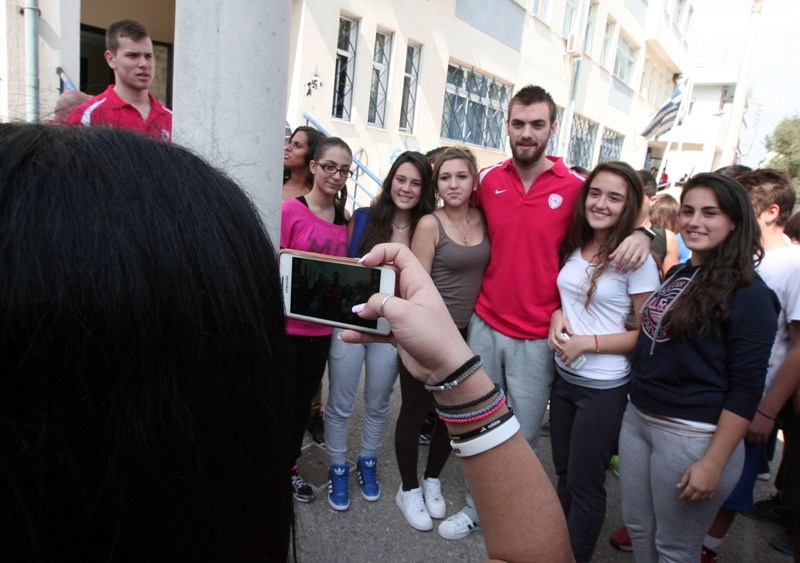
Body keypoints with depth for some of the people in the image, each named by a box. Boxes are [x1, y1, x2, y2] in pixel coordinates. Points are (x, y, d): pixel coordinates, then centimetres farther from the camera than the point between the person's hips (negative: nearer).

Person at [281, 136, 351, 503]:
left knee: (304, 399, 17)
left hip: (321, 328, 5)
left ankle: (289, 467, 37)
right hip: (285, 324, -5)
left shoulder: (345, 219, 6)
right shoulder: (291, 210, -11)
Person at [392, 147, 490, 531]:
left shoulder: (483, 220, 2)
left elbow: (487, 271, 8)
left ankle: (432, 481, 40)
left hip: (467, 333, 5)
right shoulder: (430, 224, -11)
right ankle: (408, 490, 30)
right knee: (415, 410, 9)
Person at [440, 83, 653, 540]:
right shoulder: (488, 180, 1)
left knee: (524, 437, 10)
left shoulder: (575, 186, -8)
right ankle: (476, 509, 36)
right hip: (486, 326, 3)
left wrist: (643, 234, -15)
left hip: (538, 337, -3)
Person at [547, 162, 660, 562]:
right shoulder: (573, 248, 3)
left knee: (584, 482, 8)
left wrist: (587, 342, -20)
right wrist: (557, 315, -4)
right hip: (563, 377, 6)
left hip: (604, 388, -6)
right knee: (564, 474, 20)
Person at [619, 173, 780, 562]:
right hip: (637, 418, 7)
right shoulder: (676, 275, 9)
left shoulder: (748, 293, -12)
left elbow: (746, 389, -15)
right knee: (638, 529, 18)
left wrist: (713, 463, -17)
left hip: (693, 435, -6)